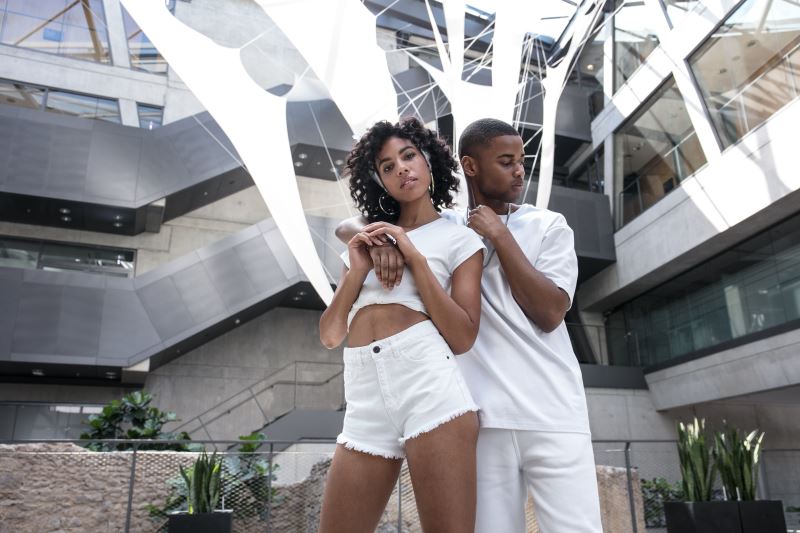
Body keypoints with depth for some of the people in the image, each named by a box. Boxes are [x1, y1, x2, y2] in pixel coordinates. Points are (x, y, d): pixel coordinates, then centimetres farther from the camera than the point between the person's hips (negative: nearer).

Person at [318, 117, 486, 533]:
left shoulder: (460, 239, 10)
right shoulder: (365, 241, 21)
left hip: (430, 383, -4)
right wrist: (357, 270, 2)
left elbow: (462, 338, -3)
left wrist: (415, 258, -5)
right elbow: (329, 335, 16)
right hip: (365, 399, 4)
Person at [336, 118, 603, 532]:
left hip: (552, 416, 0)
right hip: (482, 417, 1)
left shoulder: (548, 225, 8)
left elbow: (550, 313, -5)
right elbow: (347, 226, 11)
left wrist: (499, 235, -5)